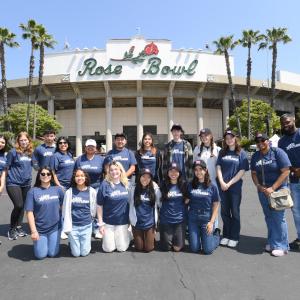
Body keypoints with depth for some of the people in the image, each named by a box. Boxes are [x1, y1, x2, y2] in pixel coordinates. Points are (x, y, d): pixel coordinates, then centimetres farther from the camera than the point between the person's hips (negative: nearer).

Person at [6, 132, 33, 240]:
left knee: (22, 206, 11)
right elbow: (6, 167, -7)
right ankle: (12, 229, 10)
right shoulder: (13, 152, -10)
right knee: (18, 205, -10)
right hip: (13, 183, -5)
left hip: (26, 184, 5)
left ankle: (19, 227, 27)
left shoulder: (31, 152, 5)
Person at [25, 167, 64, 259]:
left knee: (52, 254, 6)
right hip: (39, 229, -1)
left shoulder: (58, 189, -5)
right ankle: (38, 242, 35)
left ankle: (52, 241, 36)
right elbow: (29, 212, -11)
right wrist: (33, 231, -13)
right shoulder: (33, 191, -11)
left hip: (55, 227, 1)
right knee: (41, 255, 6)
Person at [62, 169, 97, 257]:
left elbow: (93, 209, 4)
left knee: (84, 253, 4)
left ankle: (86, 242, 34)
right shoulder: (69, 192, -8)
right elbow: (66, 210, -4)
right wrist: (67, 227, -4)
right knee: (76, 253, 6)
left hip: (86, 226, 0)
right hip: (73, 226, 0)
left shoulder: (92, 191, -7)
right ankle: (72, 242, 35)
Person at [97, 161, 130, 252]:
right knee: (109, 249, 6)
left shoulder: (126, 184, -3)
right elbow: (99, 205, -8)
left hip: (123, 222, 2)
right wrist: (100, 223, -8)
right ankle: (106, 238, 36)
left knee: (122, 248, 6)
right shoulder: (105, 185, -12)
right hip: (108, 222, -2)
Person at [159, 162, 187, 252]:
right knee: (166, 248, 7)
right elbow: (159, 201, 9)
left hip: (180, 219, 0)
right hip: (166, 219, 0)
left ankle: (177, 237, 34)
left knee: (177, 248, 3)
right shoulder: (163, 185, -3)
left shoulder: (184, 185, -1)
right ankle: (166, 237, 38)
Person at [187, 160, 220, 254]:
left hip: (207, 219, -1)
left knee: (207, 250, -1)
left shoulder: (212, 186, -4)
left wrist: (211, 222, -9)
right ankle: (197, 236, 35)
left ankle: (216, 233, 28)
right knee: (194, 249, 3)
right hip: (193, 219, 2)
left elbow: (216, 205, -2)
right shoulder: (190, 185, 0)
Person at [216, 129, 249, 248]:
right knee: (224, 212, 10)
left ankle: (234, 237, 17)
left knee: (234, 212, 6)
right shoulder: (222, 152, 9)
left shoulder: (241, 153, 0)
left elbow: (242, 171, -6)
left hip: (235, 186, -3)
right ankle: (226, 235, 23)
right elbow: (218, 167, 5)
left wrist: (229, 183, -12)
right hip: (222, 186, 3)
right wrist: (221, 182, -9)